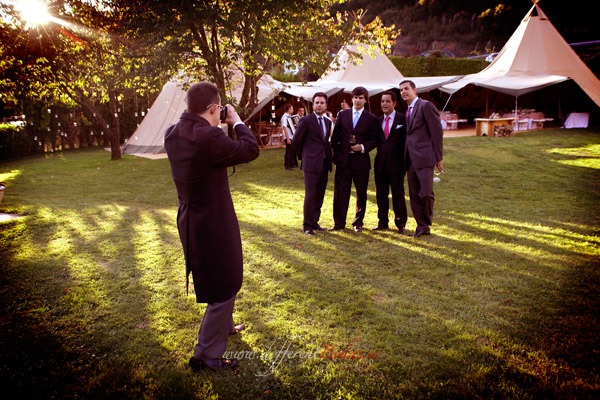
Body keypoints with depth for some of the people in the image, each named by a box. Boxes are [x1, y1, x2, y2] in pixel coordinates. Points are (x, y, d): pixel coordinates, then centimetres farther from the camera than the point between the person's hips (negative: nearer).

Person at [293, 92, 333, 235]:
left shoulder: (328, 121, 13)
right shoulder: (306, 121, -7)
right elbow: (296, 140, -2)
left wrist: (328, 155, 12)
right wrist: (303, 156, 6)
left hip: (324, 164, 6)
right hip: (311, 164, -6)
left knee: (320, 195, 10)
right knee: (310, 195, -4)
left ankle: (314, 222, 22)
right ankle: (307, 225, 6)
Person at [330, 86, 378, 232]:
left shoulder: (371, 119, 1)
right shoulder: (343, 115, 7)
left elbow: (374, 140, 2)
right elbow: (335, 136, 8)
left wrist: (363, 147, -15)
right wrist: (336, 155, 1)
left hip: (361, 160, -1)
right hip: (343, 159, 1)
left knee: (361, 193, 8)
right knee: (340, 192, 2)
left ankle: (358, 222, 22)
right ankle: (339, 223, 12)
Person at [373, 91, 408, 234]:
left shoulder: (402, 119, -4)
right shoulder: (378, 121, 10)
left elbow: (406, 141, -4)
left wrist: (405, 162, -9)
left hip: (396, 163, -4)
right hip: (380, 163, 4)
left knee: (398, 194, 5)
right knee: (381, 194, 10)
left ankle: (400, 223, 17)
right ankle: (382, 222, 21)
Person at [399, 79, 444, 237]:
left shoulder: (426, 106, -6)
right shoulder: (407, 111, 18)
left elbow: (437, 131, -9)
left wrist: (439, 158, -11)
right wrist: (405, 157, 10)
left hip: (424, 157, -7)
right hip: (410, 159, 7)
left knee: (425, 193, -8)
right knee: (414, 195, 8)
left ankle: (426, 223, 14)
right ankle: (421, 225, 18)